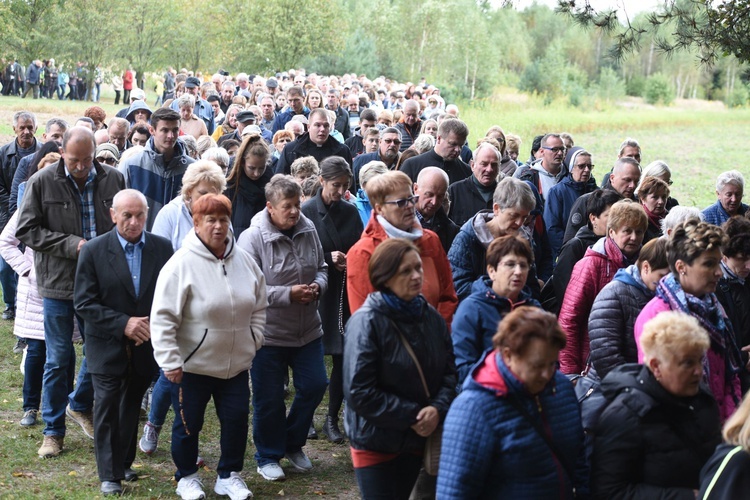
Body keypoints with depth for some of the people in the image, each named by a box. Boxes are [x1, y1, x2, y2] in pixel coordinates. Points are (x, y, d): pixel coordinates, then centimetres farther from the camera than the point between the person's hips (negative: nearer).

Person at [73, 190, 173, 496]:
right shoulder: (94, 251, -9)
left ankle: (124, 462, 31)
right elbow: (84, 302, -10)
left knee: (132, 405, 15)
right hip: (108, 345, -2)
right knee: (108, 407, -1)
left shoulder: (162, 248, -2)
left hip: (145, 344, 3)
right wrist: (123, 323, -19)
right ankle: (109, 474, 9)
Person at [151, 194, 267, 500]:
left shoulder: (243, 260, 1)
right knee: (188, 424, 10)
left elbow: (259, 307, 13)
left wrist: (254, 342, 6)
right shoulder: (182, 263, -16)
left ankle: (229, 475, 29)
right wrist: (170, 361, -18)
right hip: (193, 365, -4)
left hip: (236, 363, 5)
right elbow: (163, 317, -17)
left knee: (237, 418, 9)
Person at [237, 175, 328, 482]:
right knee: (269, 399, 7)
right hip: (269, 333, -5)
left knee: (314, 386, 10)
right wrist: (288, 294, -24)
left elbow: (321, 268, 13)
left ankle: (293, 444, 34)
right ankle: (268, 457, 28)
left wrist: (318, 286, -8)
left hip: (308, 330, 5)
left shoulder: (308, 229, 0)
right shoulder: (253, 238, -17)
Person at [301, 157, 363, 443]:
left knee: (343, 357, 3)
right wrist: (329, 259, -17)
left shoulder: (350, 212, 7)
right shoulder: (307, 212, -5)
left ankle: (332, 419, 15)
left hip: (345, 294, 4)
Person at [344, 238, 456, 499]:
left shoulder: (431, 316, 2)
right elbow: (359, 393, -19)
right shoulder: (366, 322, -16)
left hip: (416, 439, 6)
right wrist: (412, 416, -18)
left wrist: (438, 408, -15)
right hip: (375, 442, -5)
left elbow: (450, 371, 4)